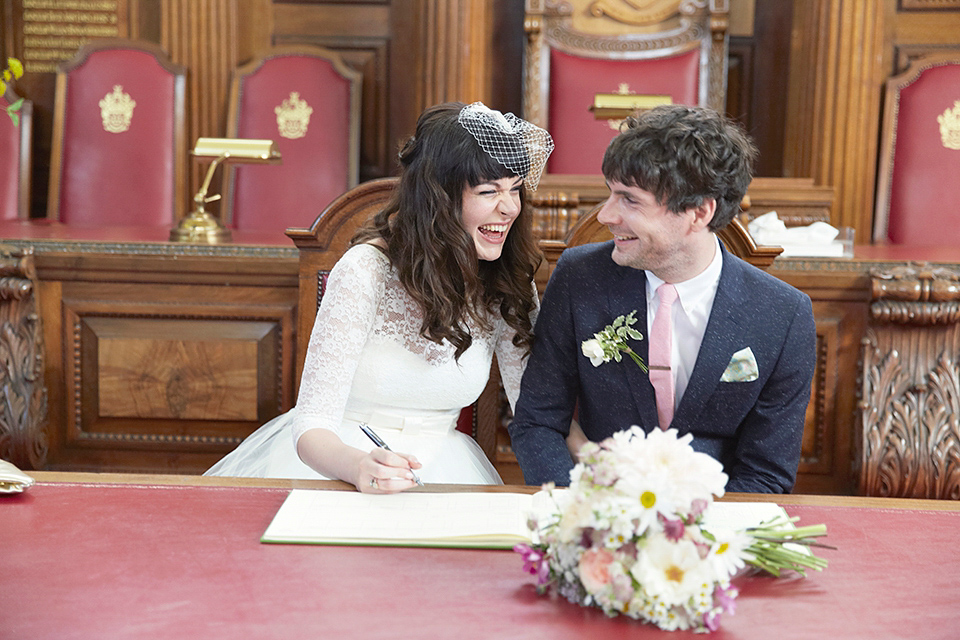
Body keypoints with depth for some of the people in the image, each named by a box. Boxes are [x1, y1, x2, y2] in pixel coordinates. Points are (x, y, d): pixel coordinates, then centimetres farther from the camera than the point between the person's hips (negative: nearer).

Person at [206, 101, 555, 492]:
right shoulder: (366, 271, -16)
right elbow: (312, 426, -19)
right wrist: (360, 467, -41)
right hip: (336, 463, -4)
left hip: (440, 472, 4)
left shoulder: (509, 285, -1)